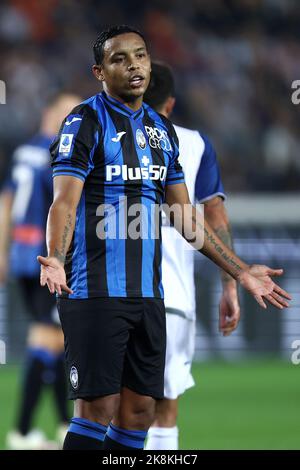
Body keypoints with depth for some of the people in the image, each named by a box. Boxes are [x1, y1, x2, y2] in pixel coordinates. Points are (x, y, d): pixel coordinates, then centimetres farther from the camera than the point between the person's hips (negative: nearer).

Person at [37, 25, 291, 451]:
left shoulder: (161, 128, 15)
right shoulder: (86, 122, -5)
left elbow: (184, 214, 20)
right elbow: (65, 202, -16)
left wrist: (241, 271, 17)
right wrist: (55, 260, -34)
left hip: (147, 294, 7)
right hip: (96, 291, -7)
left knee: (139, 412, 5)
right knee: (98, 409, -10)